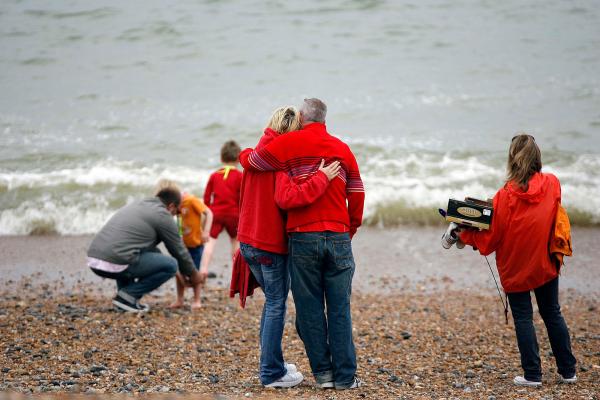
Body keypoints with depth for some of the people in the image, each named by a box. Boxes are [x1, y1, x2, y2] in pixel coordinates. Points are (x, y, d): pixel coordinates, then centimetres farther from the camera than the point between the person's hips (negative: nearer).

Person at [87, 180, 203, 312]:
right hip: (116, 265, -8)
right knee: (171, 265, 4)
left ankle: (124, 292, 19)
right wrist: (193, 274, 31)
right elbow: (178, 251, 12)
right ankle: (128, 295, 0)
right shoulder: (163, 215, 3)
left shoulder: (137, 205, 27)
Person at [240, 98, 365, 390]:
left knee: (310, 309, 6)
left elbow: (248, 160, 5)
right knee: (340, 309, 5)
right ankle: (345, 376, 5)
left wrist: (246, 152, 29)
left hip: (303, 237, -2)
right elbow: (357, 198, 12)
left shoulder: (290, 143, 0)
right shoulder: (343, 149, 12)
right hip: (338, 237, 2)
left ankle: (322, 372, 8)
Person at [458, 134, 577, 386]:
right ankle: (567, 371, 20)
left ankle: (532, 375, 3)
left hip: (516, 268, -4)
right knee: (553, 314, 15)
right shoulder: (552, 184, -7)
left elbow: (490, 240, -13)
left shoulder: (507, 195, -18)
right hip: (545, 264, 4)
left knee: (523, 318, 5)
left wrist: (464, 235, -1)